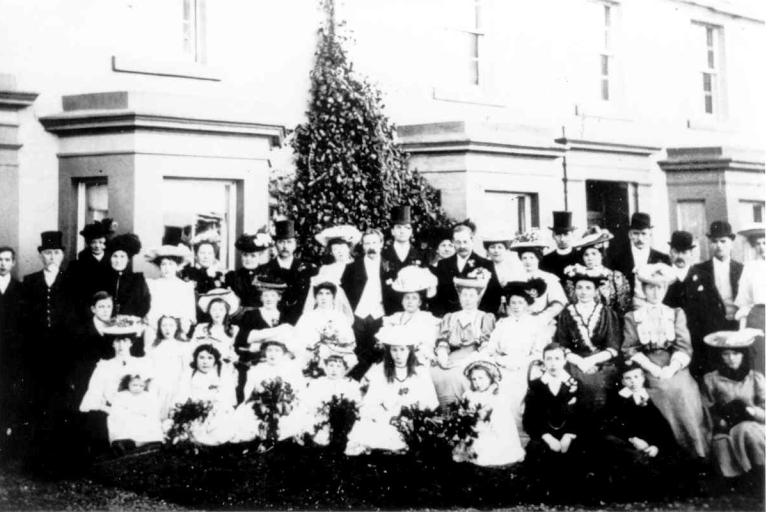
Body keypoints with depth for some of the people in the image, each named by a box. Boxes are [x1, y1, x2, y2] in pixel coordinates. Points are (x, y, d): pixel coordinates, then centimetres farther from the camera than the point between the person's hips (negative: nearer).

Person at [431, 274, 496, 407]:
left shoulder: (486, 318, 15)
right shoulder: (449, 318, 25)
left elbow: (487, 345, 2)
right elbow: (442, 341, 12)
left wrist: (467, 359, -14)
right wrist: (442, 354, -11)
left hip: (474, 361, -3)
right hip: (452, 360, 3)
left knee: (455, 374, -34)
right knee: (434, 373, -27)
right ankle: (445, 410, -17)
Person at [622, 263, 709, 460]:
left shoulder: (676, 314, 17)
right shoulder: (632, 317, 11)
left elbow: (683, 347, 6)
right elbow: (630, 350, 1)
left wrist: (670, 369, -11)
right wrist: (653, 368, -12)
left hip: (676, 372, 2)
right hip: (650, 375, -1)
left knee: (688, 413, -13)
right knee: (664, 420, -13)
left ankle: (700, 456, -5)